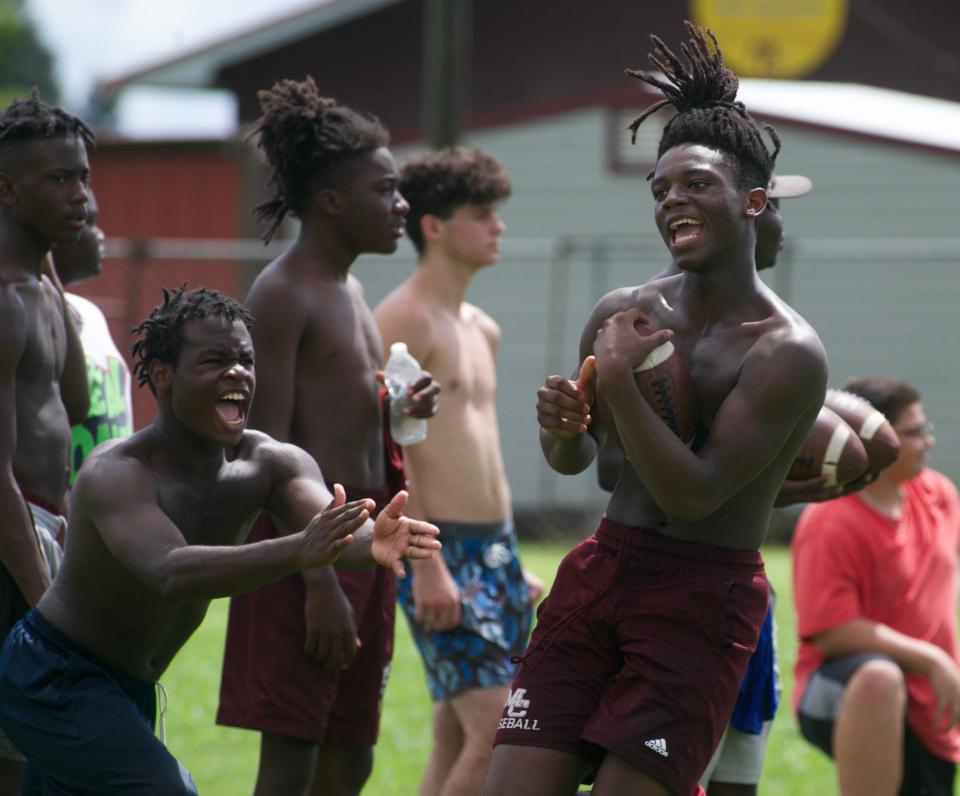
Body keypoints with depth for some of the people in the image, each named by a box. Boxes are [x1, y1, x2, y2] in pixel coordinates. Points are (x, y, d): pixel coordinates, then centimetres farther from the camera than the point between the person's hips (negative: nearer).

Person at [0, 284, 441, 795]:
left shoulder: (268, 464, -8)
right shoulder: (117, 473, -27)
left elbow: (332, 528, -26)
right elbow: (170, 572, -46)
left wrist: (372, 542, -52)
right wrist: (296, 552, -60)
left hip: (130, 690, 8)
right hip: (53, 680, -8)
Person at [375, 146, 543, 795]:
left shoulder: (482, 330, 17)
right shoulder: (405, 320, -10)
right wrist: (427, 566, -22)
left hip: (495, 549, 9)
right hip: (442, 550, -9)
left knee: (458, 743, 8)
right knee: (496, 731, -16)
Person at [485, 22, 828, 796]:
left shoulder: (786, 351, -11)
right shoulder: (623, 312, 7)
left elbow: (693, 497, -18)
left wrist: (619, 378, -18)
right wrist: (564, 428, -3)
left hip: (705, 598, -5)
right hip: (600, 568, 5)